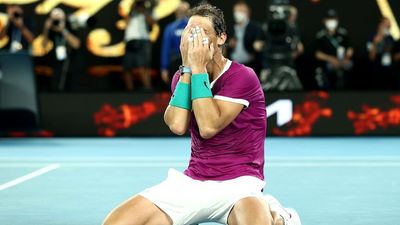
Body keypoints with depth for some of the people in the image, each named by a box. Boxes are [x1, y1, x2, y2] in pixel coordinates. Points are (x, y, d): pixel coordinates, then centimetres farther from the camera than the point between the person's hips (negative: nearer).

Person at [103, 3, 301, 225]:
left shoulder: (242, 76, -11)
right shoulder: (183, 77, 6)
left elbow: (208, 127, -22)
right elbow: (177, 126, -13)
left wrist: (198, 67, -20)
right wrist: (187, 68, -14)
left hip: (237, 182, -5)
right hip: (191, 181, 6)